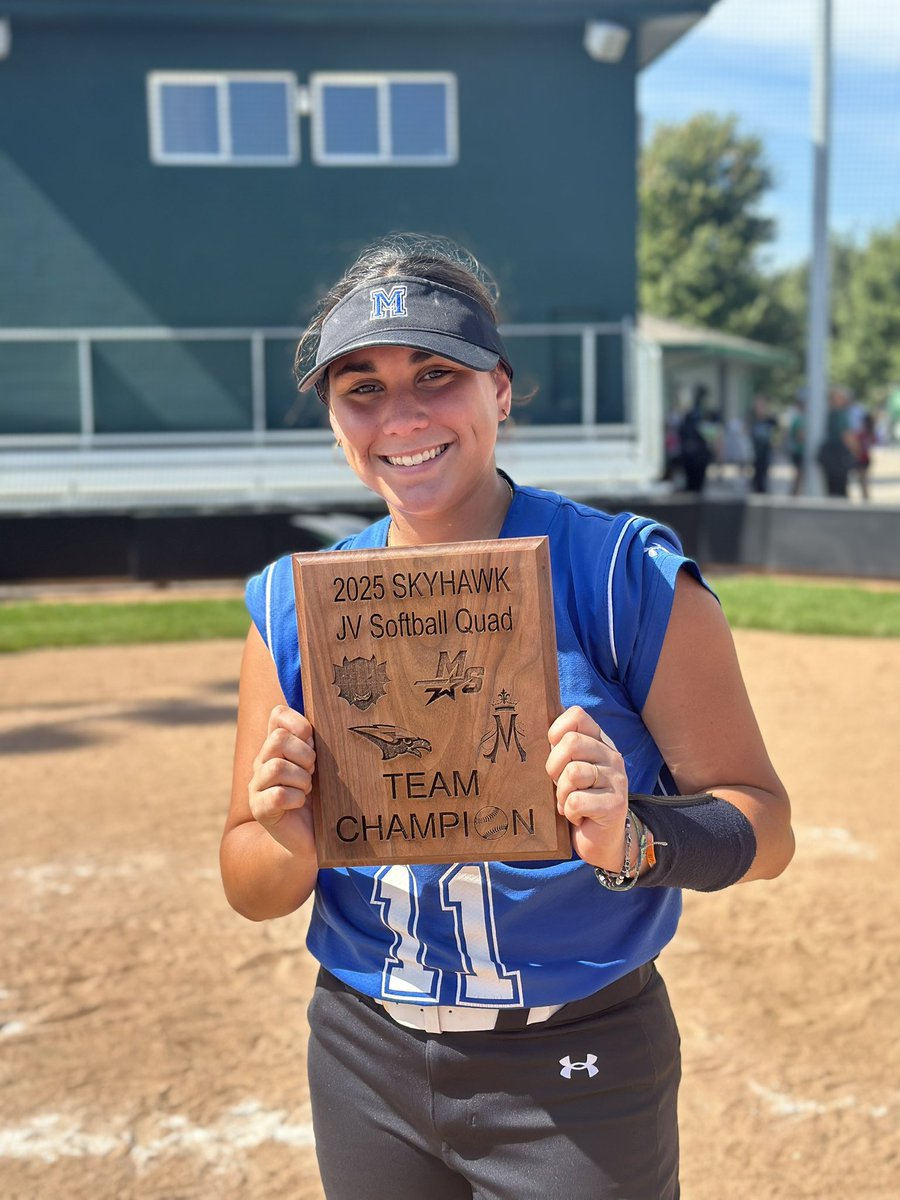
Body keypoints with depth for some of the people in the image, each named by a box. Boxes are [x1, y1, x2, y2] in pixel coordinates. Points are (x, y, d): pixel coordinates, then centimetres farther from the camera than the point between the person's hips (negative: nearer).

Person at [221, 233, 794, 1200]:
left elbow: (765, 827, -11)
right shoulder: (293, 605, -3)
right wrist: (290, 840, -22)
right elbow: (251, 893, 0)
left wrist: (632, 841, -30)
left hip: (576, 1081, -3)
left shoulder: (629, 576, -13)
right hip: (363, 1066, 3)